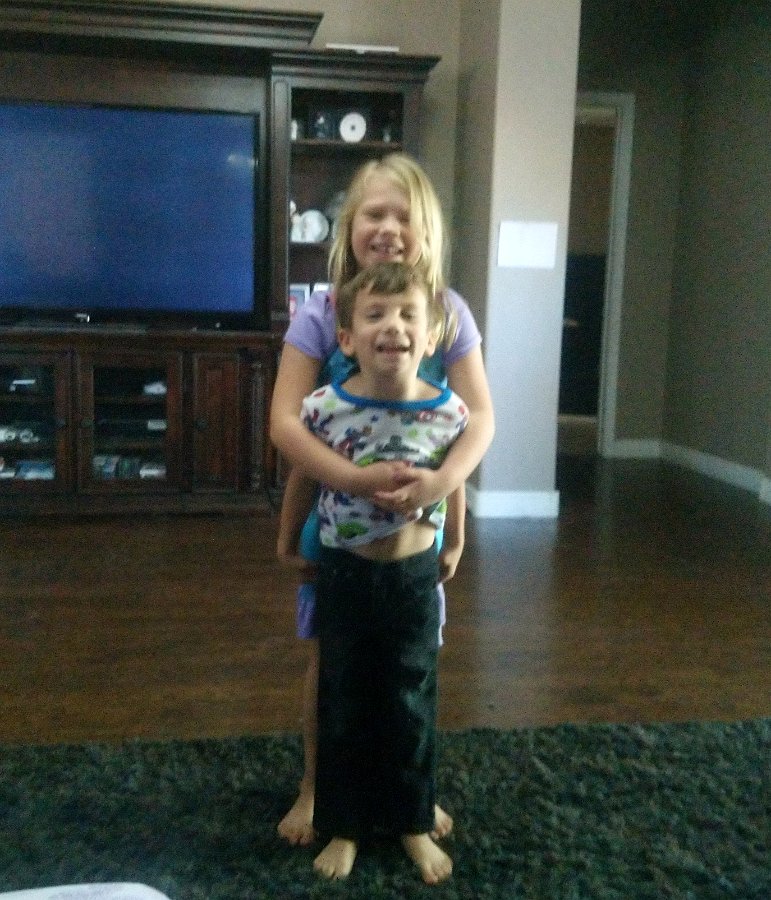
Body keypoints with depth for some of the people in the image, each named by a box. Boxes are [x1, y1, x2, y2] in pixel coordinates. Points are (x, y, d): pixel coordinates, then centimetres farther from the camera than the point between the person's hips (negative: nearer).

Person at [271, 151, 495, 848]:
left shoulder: (449, 313, -8)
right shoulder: (321, 313, -12)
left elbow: (480, 418, -13)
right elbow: (286, 423, -20)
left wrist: (444, 480, -33)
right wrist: (357, 479, -36)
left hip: (420, 518, 1)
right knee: (332, 656, 13)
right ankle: (315, 786, 34)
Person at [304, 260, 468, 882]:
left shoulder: (449, 413, -14)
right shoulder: (322, 409, -17)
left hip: (415, 576, 1)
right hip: (344, 575, 0)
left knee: (412, 705, 15)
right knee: (343, 705, 14)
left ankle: (414, 823, 36)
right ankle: (343, 826, 34)